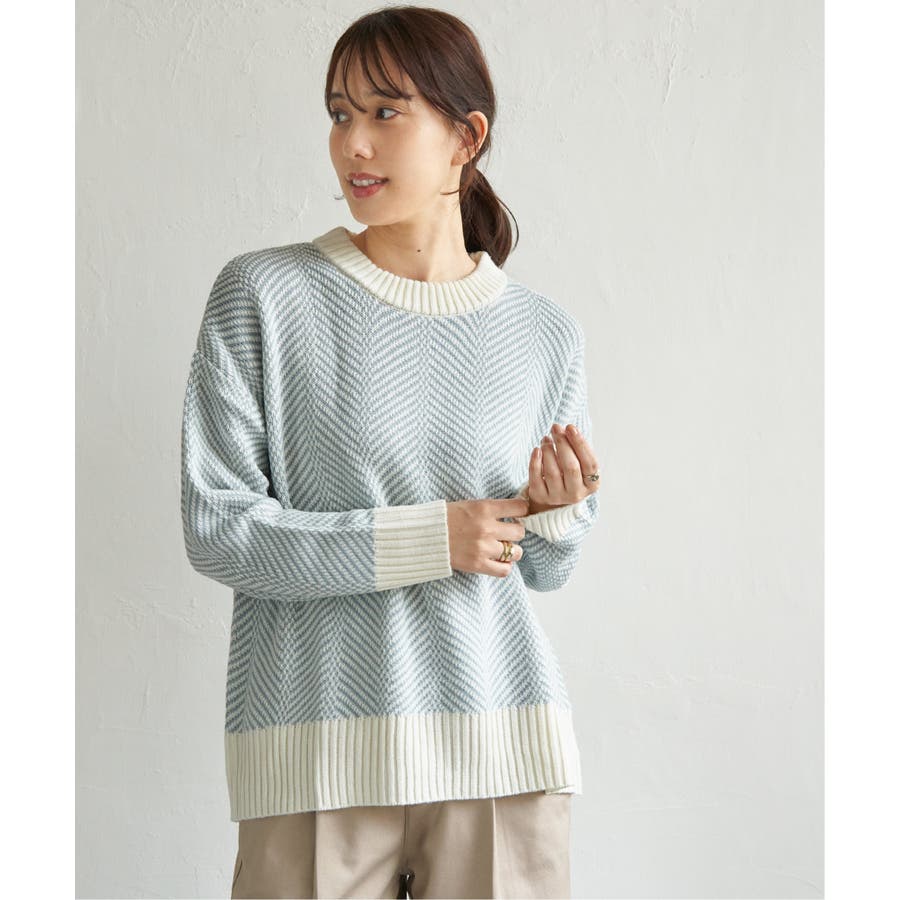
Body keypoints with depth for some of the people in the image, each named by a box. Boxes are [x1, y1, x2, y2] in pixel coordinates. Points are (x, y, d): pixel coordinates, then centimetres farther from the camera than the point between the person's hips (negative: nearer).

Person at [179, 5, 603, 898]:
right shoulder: (263, 294, -3)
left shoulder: (545, 334, 5)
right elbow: (217, 529, -8)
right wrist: (426, 538, -13)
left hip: (502, 746, 3)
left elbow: (542, 570, 12)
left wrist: (557, 510, -10)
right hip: (320, 750, -2)